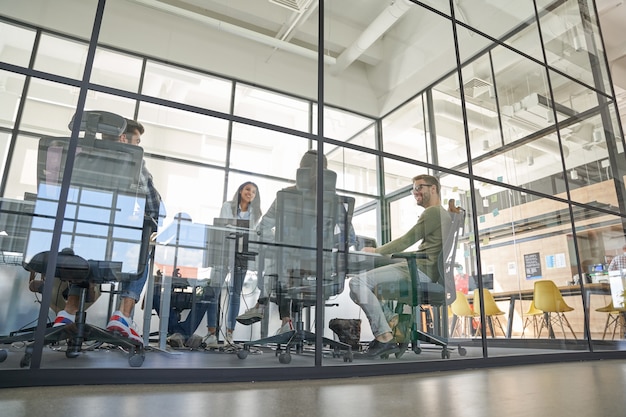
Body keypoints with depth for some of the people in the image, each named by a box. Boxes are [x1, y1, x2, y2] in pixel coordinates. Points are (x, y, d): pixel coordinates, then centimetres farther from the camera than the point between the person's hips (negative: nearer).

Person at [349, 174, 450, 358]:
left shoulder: (433, 211, -6)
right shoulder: (442, 214, 27)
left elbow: (407, 240, -9)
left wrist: (376, 251, 2)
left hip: (420, 270, -11)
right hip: (423, 271, 11)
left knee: (358, 283, -21)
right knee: (359, 285, 10)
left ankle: (385, 337, -20)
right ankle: (392, 319, -6)